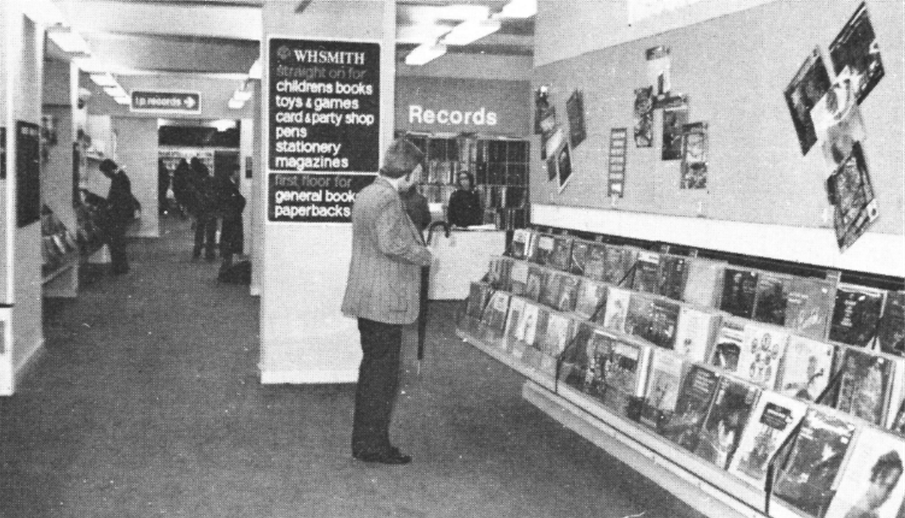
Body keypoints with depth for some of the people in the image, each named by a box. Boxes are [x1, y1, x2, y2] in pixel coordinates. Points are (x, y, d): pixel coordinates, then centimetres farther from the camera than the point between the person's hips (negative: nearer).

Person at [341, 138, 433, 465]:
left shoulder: (367, 193, 14)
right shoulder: (387, 198, -18)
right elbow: (391, 243, -29)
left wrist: (415, 246, 13)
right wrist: (424, 255, -13)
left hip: (367, 299, 10)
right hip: (385, 301, -10)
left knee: (372, 369, 17)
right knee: (383, 373, -1)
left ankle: (363, 442, 25)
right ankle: (374, 446, 7)